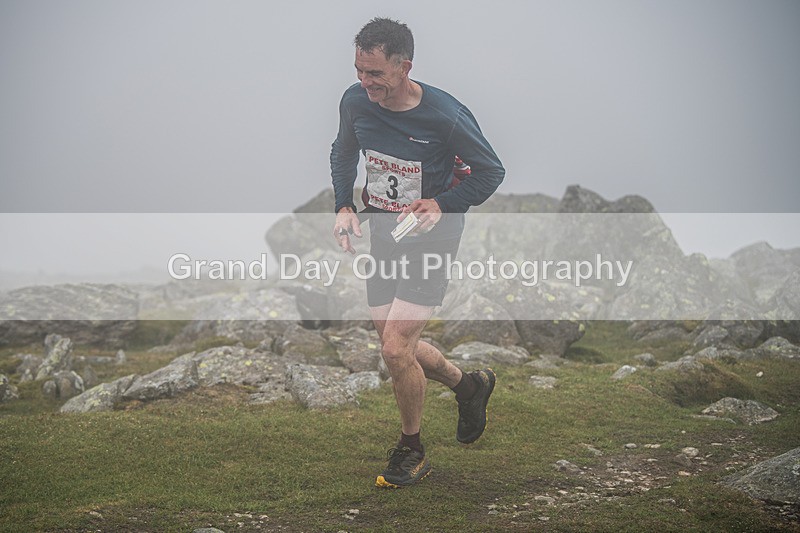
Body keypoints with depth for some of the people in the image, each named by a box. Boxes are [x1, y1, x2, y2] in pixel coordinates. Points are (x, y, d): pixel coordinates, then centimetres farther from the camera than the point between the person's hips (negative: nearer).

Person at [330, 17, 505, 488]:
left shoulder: (445, 115, -23)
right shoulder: (355, 102, -9)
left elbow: (491, 171, -8)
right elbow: (344, 153, 13)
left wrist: (442, 205, -21)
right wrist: (345, 207, -1)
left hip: (431, 240, -6)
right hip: (383, 237, 6)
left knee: (395, 348, -13)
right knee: (399, 345, 12)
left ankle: (412, 452, 12)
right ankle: (469, 384, 42)